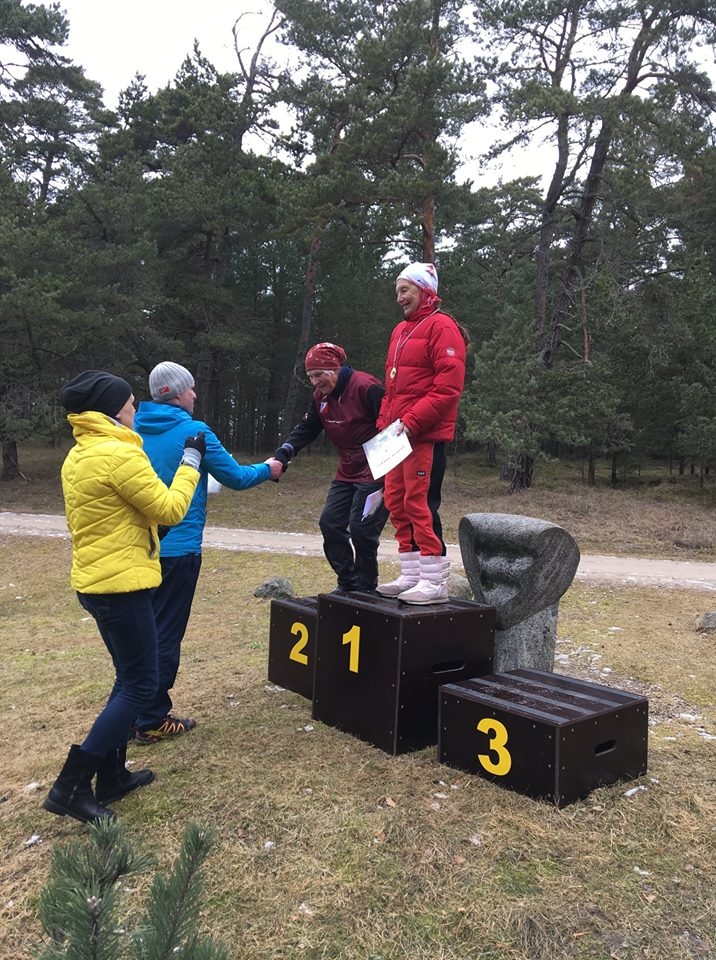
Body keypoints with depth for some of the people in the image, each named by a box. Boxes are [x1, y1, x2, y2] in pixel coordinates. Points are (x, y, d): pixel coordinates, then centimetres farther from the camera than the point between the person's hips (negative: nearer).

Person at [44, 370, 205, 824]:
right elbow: (169, 509, -15)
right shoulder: (121, 455, -19)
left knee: (129, 678, 19)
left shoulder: (78, 456, 11)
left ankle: (112, 777, 24)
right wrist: (191, 461, -5)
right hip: (122, 585, -10)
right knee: (142, 683, -1)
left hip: (96, 581, 10)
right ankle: (71, 785, 0)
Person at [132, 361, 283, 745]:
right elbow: (236, 478, -6)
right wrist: (268, 469, 14)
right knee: (166, 633, 3)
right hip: (177, 548, -7)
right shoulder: (194, 432, -13)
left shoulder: (134, 431, 6)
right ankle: (152, 721, 11)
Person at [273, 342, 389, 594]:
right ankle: (347, 582, 19)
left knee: (361, 528, -11)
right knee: (330, 522, 5)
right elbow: (305, 429, 9)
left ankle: (365, 587, 8)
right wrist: (283, 453, -9)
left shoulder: (366, 387, -19)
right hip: (347, 473, 9)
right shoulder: (321, 396, 7)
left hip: (375, 473, -9)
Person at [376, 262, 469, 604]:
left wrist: (412, 421, -20)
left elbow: (448, 385, -17)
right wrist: (385, 424, 13)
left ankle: (435, 582, -3)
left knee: (420, 503, -11)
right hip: (398, 436, 9)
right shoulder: (401, 331, 21)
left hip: (426, 436, -9)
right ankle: (411, 576, 20)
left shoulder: (441, 327, -7)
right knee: (396, 502, 10)